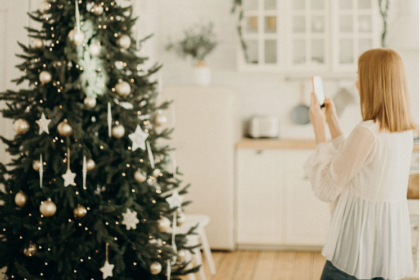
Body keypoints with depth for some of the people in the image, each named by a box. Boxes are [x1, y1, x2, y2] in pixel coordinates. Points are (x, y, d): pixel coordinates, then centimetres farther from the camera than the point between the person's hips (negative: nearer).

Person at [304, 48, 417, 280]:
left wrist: (319, 130, -5)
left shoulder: (366, 132, -21)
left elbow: (326, 188, -12)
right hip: (392, 233, 8)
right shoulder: (405, 131, 4)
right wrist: (332, 122, 15)